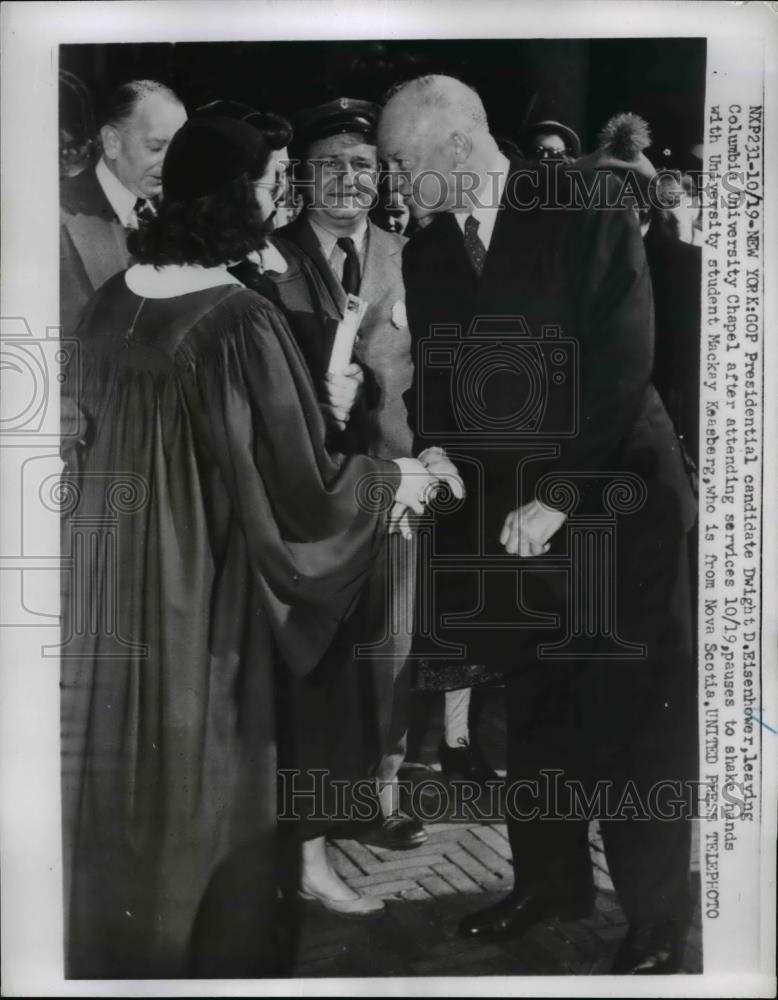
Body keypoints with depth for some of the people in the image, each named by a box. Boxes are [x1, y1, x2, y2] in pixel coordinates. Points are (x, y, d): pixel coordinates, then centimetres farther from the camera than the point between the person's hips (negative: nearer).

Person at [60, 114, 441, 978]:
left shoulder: (110, 301, 1)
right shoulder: (242, 323, -21)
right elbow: (298, 487, -18)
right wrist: (390, 478, -1)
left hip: (110, 578, 7)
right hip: (206, 586, -7)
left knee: (123, 765, 21)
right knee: (208, 776, 12)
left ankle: (116, 944, 42)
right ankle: (214, 943, 32)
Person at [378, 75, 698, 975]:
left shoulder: (588, 213, -8)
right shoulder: (425, 253, 6)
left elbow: (622, 369, -14)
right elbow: (436, 387, 7)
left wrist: (560, 497, -18)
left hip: (617, 497, -4)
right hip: (503, 510, 5)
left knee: (636, 714, 3)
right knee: (533, 709, 14)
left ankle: (656, 917, 21)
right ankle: (550, 879, 33)